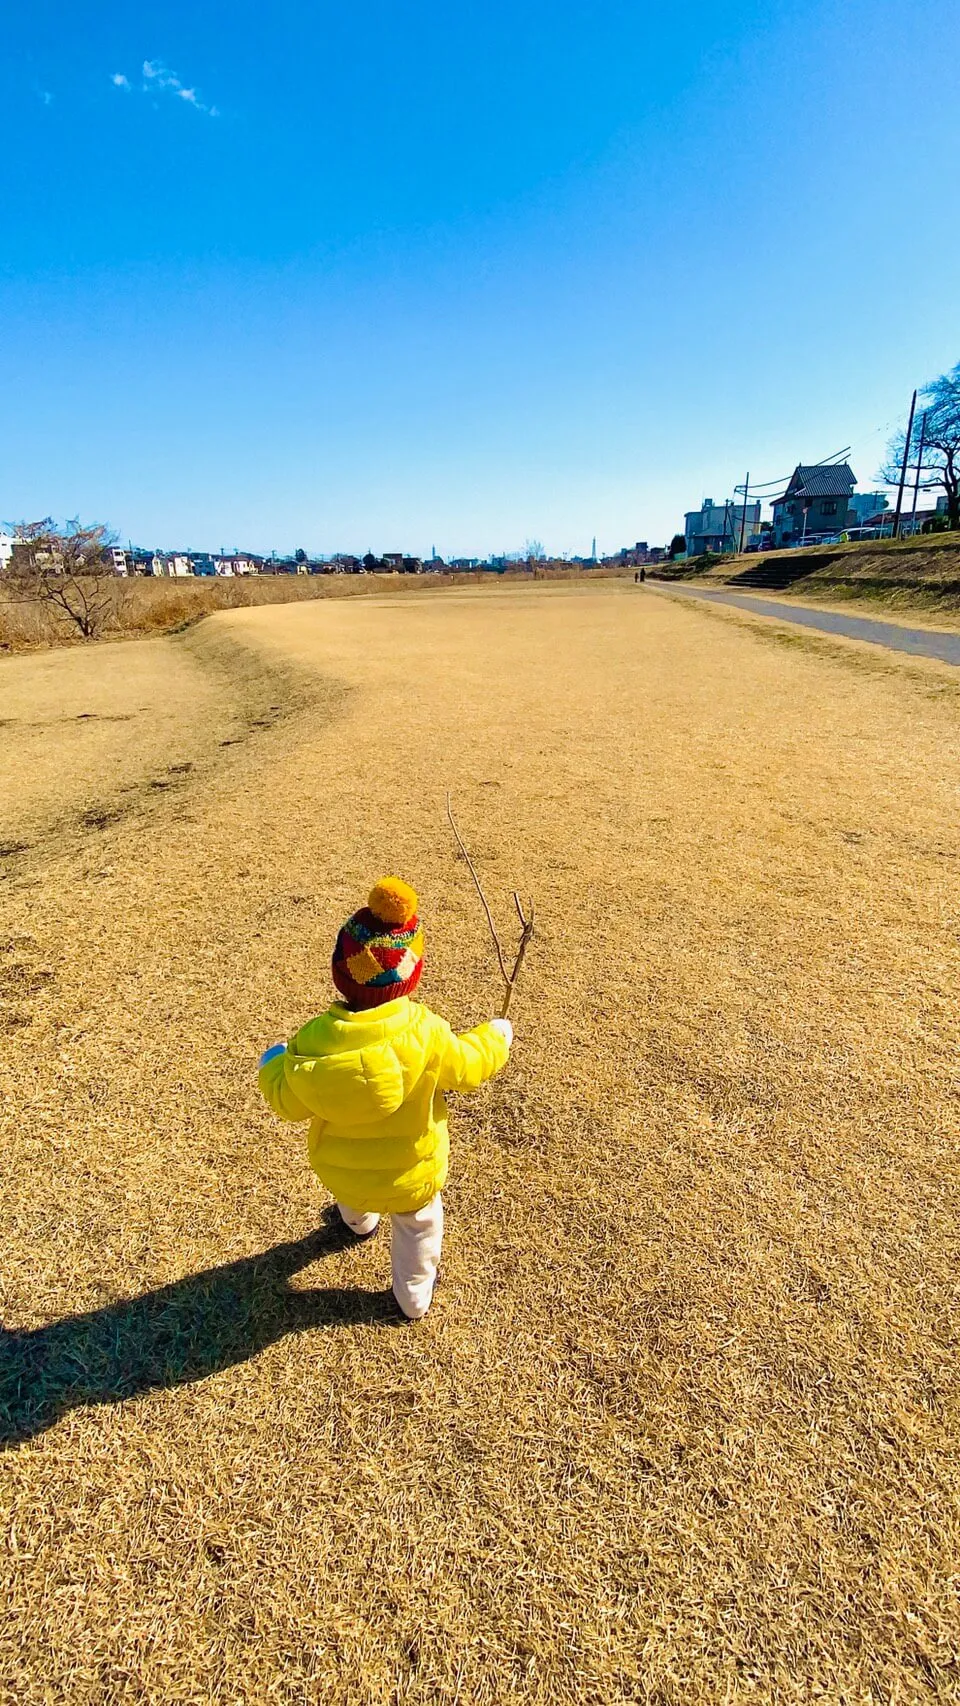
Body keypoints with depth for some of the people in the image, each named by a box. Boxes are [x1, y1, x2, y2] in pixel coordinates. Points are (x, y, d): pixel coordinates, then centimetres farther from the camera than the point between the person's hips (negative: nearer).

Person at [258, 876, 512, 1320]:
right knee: (418, 1226, 30)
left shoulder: (312, 1041, -29)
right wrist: (494, 1038, 5)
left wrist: (273, 1064, 6)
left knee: (353, 1195, 40)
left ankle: (359, 1222, 72)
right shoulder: (425, 1033, -33)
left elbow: (288, 1102, -15)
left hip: (341, 1171, 3)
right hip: (412, 1175, -2)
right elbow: (466, 1068, -15)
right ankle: (414, 1297, 51)